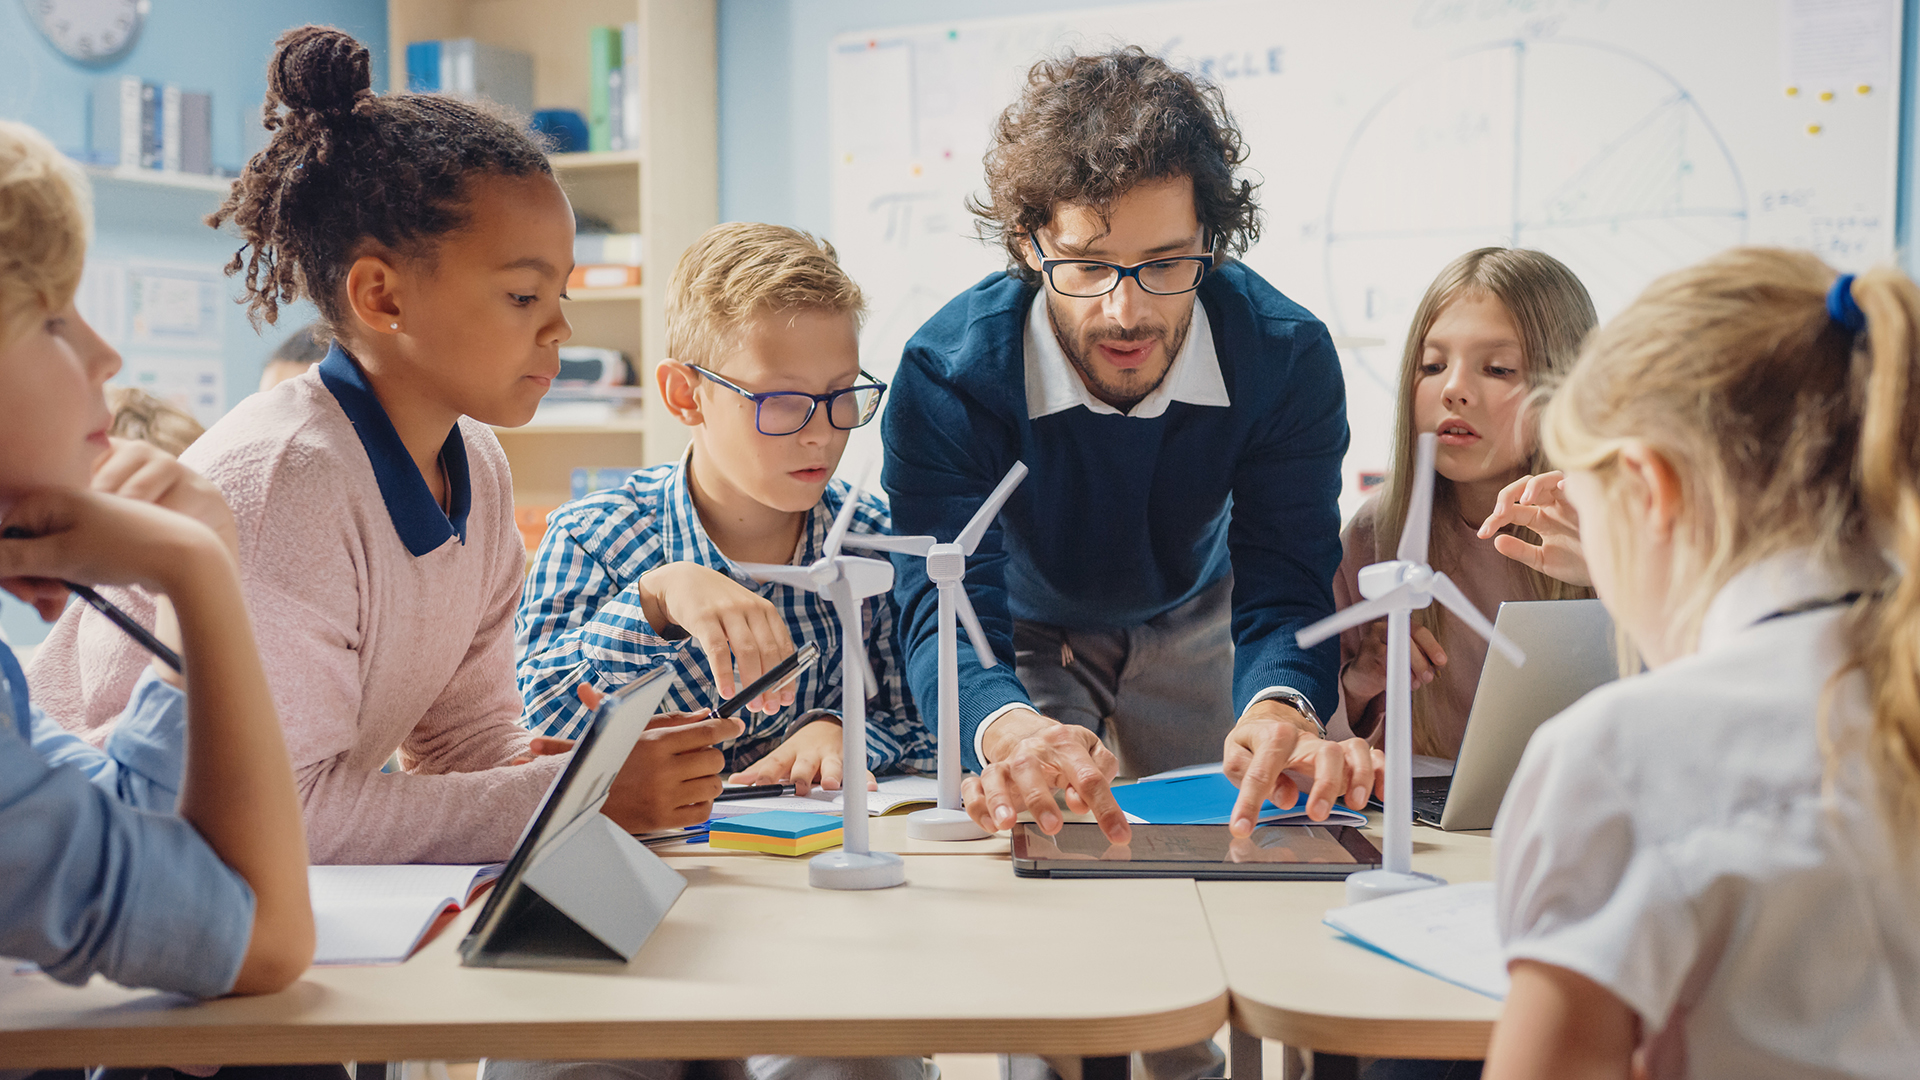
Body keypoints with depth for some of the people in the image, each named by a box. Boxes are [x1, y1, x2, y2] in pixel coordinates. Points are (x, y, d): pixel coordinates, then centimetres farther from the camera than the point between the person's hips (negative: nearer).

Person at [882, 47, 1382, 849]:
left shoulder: (1287, 358, -27)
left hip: (1193, 621, 2)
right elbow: (947, 609, -41)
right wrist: (1011, 731, -65)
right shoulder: (947, 372, -33)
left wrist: (1279, 710, -54)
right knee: (1038, 834, -20)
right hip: (1024, 632, -2)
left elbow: (1282, 592, -30)